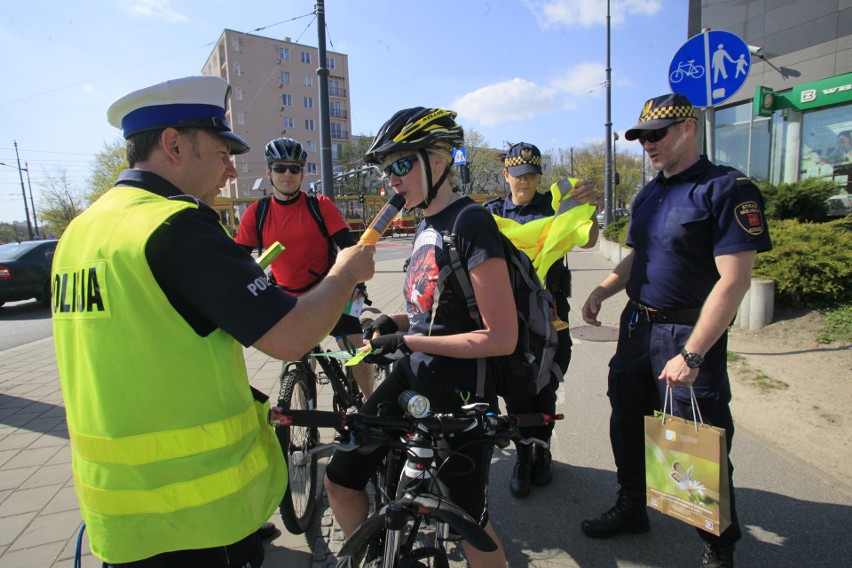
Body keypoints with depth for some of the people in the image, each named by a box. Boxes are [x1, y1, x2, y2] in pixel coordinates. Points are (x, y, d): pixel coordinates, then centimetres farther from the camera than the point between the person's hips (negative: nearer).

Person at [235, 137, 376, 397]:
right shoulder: (257, 212, -3)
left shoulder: (320, 205, -8)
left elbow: (348, 245, -12)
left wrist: (357, 281, -25)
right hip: (289, 300, 3)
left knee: (355, 349, -10)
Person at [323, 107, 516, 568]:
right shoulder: (425, 226, 9)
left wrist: (408, 341, -20)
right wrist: (397, 320, -1)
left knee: (470, 522, 12)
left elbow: (501, 337, -22)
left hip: (460, 395, -8)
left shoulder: (470, 224, -18)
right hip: (412, 379, 8)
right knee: (340, 480, 13)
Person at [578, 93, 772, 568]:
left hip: (690, 334, -7)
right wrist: (602, 291, 2)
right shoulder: (650, 194, 12)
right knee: (628, 425, 17)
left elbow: (734, 280, -20)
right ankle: (632, 510, 39)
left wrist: (692, 354, -23)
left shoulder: (727, 189, -13)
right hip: (637, 326, 8)